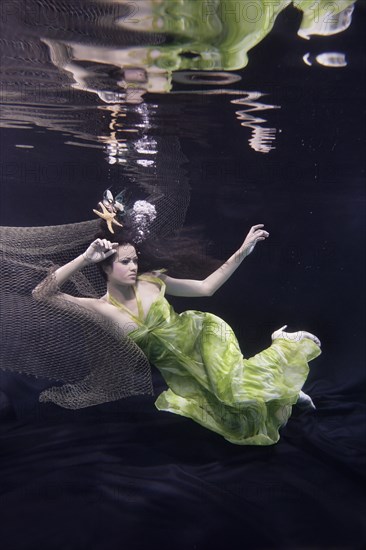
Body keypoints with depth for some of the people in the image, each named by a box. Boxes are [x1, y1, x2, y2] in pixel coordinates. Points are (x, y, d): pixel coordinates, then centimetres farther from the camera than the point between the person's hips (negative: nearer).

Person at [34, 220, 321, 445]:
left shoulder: (151, 281, -8)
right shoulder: (102, 308, -11)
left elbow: (206, 287, -3)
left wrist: (242, 251, -10)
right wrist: (85, 258, -26)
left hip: (203, 331, -1)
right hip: (177, 367, 1)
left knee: (234, 391, -28)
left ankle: (285, 343, -1)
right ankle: (282, 389, 19)